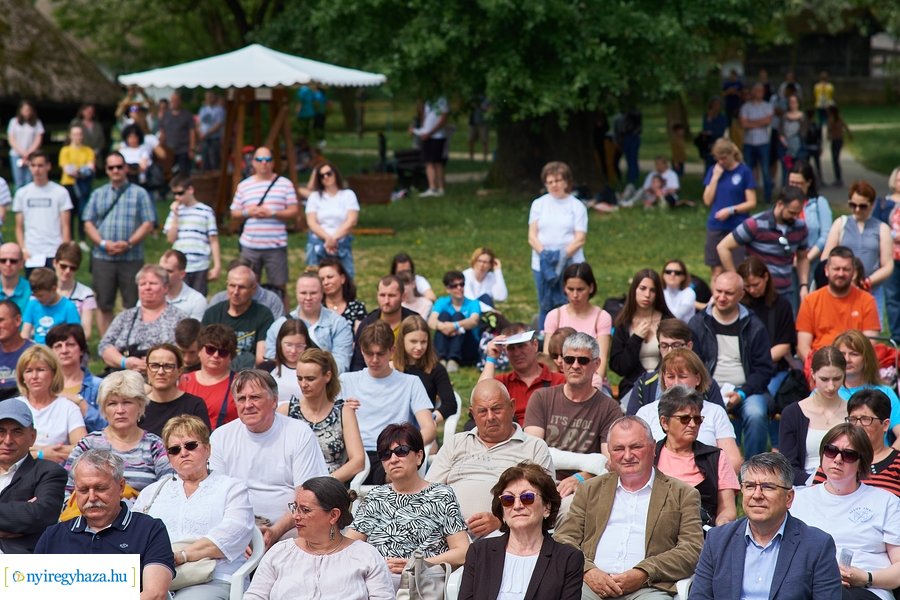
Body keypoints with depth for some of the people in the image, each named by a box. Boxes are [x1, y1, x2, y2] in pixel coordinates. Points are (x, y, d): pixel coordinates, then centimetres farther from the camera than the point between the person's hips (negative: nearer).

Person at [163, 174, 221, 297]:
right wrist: (175, 215, -3)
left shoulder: (206, 212, -1)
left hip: (200, 268, -2)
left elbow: (214, 241, 0)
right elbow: (170, 239, 3)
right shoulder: (175, 211, 9)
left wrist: (217, 266, -4)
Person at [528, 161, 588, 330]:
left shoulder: (577, 206, 5)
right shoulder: (539, 204, 11)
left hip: (570, 264, -2)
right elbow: (532, 236, 5)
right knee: (545, 306, 4)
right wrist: (544, 253, -13)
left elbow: (580, 239, -2)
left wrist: (563, 255, -17)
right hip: (542, 265, 2)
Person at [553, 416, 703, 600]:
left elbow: (692, 550, 4)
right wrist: (588, 571, -8)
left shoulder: (683, 494, 15)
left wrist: (644, 573, -11)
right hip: (591, 583, 1)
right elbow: (563, 538, 14)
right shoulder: (590, 490, 23)